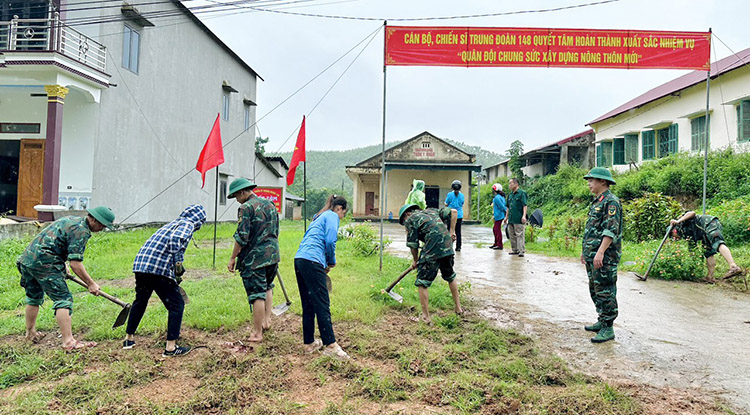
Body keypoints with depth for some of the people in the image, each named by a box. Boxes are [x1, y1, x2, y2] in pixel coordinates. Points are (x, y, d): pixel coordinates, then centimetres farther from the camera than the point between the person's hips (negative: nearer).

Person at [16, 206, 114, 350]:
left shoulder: (70, 219, 18)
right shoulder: (81, 231, -13)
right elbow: (75, 263, -17)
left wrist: (62, 266, 35)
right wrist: (91, 284, -9)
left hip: (27, 256, 10)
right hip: (44, 262, -10)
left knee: (34, 297, 25)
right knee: (63, 299, -9)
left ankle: (30, 333, 42)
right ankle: (68, 341, -13)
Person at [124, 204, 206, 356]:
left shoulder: (174, 223, 27)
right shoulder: (187, 224, 1)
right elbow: (175, 239, -21)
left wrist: (176, 275, 40)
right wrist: (178, 263, -19)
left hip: (140, 264, 9)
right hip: (159, 268, -9)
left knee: (140, 301, 27)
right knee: (176, 304, 2)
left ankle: (129, 338, 41)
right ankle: (171, 347, 3)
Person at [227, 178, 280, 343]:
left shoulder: (246, 208, -13)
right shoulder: (270, 205, 11)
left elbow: (242, 237, -17)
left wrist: (233, 258, -9)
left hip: (254, 258, -7)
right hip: (272, 255, 8)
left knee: (257, 295, -2)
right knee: (267, 287, 26)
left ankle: (257, 333, 5)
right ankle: (266, 320, 29)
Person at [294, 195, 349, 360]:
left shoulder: (321, 217, 29)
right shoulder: (332, 216, 2)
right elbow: (330, 241, -11)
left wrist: (326, 264, 26)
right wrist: (332, 261, 5)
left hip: (299, 259, 9)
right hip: (312, 261, -9)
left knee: (308, 305, 14)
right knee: (322, 305, -7)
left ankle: (309, 343, 20)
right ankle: (330, 345, -5)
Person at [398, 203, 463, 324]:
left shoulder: (410, 220, 7)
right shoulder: (432, 211, 23)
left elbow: (413, 245, 4)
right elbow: (453, 212, 17)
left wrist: (415, 261, 19)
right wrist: (451, 232, 16)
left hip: (432, 250, -6)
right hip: (448, 247, 7)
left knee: (422, 283, 6)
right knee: (451, 277, 28)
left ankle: (426, 317, 9)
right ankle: (458, 308, 37)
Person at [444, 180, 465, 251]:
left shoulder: (450, 194, -7)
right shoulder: (461, 195, 2)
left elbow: (446, 204, 0)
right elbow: (462, 205, 13)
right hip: (459, 215, 3)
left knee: (450, 231, 3)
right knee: (458, 231, 7)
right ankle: (458, 247, 9)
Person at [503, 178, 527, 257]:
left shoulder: (521, 193, -6)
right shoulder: (510, 195, 16)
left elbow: (525, 205, -12)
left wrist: (524, 216, -21)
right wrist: (506, 217, 21)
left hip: (519, 219, -8)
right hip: (511, 219, 8)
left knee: (520, 235, -8)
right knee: (512, 235, 12)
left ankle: (521, 251, -7)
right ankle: (515, 250, 21)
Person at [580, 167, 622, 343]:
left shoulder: (611, 202, -13)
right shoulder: (596, 202, 18)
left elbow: (611, 230, -21)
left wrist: (600, 252, -26)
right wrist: (585, 250, 23)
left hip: (605, 256, -10)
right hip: (592, 255, 10)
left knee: (605, 291, -6)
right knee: (595, 289, 16)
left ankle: (608, 328, -1)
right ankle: (602, 321, 27)